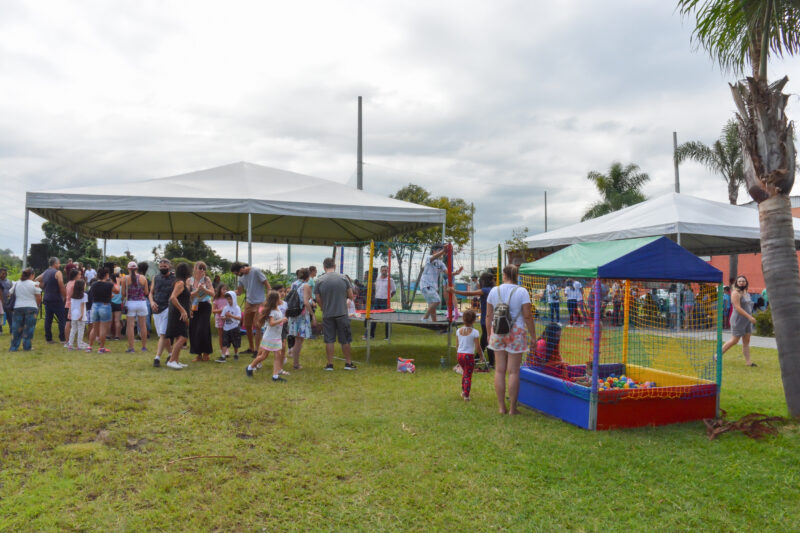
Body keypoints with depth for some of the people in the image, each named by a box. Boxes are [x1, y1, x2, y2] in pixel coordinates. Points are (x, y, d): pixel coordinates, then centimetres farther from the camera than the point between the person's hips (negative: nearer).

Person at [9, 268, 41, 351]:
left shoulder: (16, 284, 6)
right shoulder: (34, 284, -6)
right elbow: (39, 298, -4)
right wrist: (38, 305, 15)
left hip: (18, 308, 4)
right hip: (31, 308, -4)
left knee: (17, 328, 10)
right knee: (29, 328, 2)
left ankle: (13, 347, 12)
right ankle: (27, 347, 4)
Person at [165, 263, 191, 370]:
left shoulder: (182, 283, 17)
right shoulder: (180, 282, -12)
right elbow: (173, 298, -23)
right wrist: (183, 310, -23)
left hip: (180, 314, 10)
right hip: (178, 314, -10)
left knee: (179, 338, 11)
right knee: (182, 338, -15)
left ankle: (176, 361, 14)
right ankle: (171, 361, -16)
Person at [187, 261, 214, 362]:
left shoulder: (206, 279, 1)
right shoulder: (189, 280, 4)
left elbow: (212, 293, -4)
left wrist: (204, 289, -20)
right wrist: (197, 290, -18)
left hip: (205, 307, -2)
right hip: (193, 307, 2)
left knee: (202, 329, -10)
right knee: (193, 330, 0)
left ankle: (205, 352, 8)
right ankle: (198, 354, 13)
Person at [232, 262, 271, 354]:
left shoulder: (255, 271, -14)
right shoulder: (241, 277, 7)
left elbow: (266, 284, -13)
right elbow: (239, 291, 13)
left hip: (259, 302, -7)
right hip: (248, 303, 7)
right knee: (247, 326, 12)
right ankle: (251, 348, 26)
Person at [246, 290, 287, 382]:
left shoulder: (279, 310, 8)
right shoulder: (271, 311, -18)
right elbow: (271, 323, -31)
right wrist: (282, 320, -28)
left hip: (277, 337, 8)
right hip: (269, 337, -8)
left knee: (277, 356, 0)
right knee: (263, 355, 3)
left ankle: (275, 375, -1)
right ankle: (249, 368, 23)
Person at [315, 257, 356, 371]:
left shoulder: (320, 281, -4)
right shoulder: (343, 278, -4)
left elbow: (318, 300, 1)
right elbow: (351, 295, 2)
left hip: (327, 315, 0)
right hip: (342, 313, 0)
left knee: (329, 340, 8)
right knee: (345, 340, 10)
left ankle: (330, 364, 12)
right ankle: (348, 363, 18)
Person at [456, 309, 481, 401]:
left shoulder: (458, 331, 0)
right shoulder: (475, 332, -13)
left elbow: (458, 345, 9)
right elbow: (477, 347, -11)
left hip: (460, 354, 5)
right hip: (469, 355, -5)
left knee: (464, 372, 25)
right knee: (468, 376, 5)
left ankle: (463, 391, 30)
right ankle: (466, 395, 6)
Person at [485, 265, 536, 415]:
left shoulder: (494, 291, 2)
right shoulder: (521, 292, -6)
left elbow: (489, 315, 6)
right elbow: (527, 316, -8)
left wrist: (489, 334, 17)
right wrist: (533, 336, 1)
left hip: (497, 332, 3)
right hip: (516, 333, -3)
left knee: (499, 370, 8)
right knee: (513, 371, 3)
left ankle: (501, 407, 14)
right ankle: (512, 408, 9)